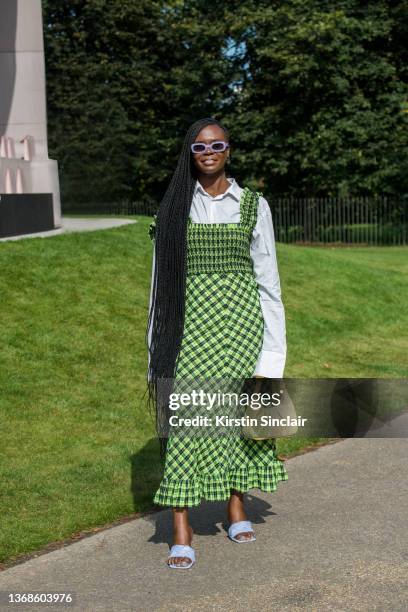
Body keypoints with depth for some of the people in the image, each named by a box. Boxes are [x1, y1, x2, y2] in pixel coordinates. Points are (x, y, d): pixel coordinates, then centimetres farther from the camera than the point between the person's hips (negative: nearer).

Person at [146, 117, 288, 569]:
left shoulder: (252, 205, 5)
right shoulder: (174, 206, 6)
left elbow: (266, 274, 5)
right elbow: (162, 277, 7)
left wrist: (273, 343, 0)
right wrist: (158, 342, 3)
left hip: (238, 316, 1)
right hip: (190, 317, 0)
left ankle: (237, 508, 27)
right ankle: (182, 534, -6)